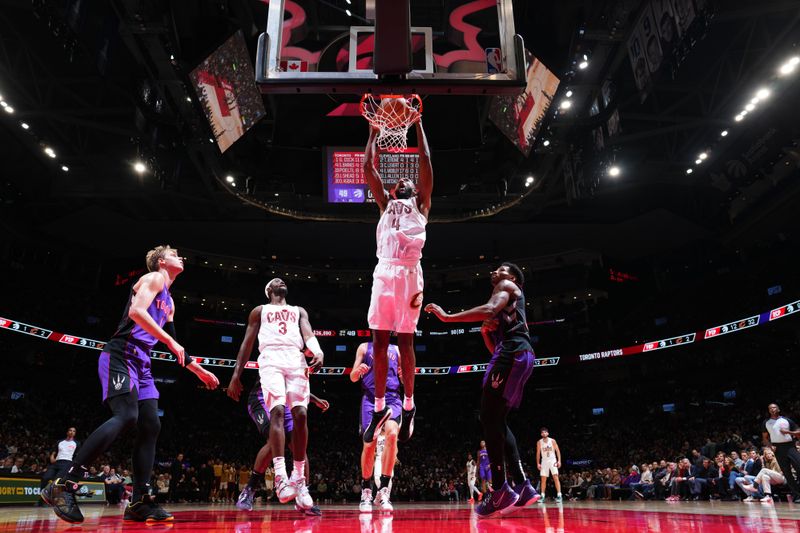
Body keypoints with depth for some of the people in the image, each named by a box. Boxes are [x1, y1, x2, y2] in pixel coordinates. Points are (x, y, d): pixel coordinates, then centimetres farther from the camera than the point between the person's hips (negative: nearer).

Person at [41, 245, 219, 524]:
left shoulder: (169, 302, 26)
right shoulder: (154, 278, 0)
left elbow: (172, 344, 30)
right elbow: (136, 311, -19)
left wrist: (199, 370, 29)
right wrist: (170, 340, -19)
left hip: (141, 364, 10)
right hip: (121, 355, -10)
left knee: (150, 426, 1)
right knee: (126, 416, -25)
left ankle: (140, 502, 3)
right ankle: (63, 486, -20)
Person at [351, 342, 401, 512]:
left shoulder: (397, 349, 18)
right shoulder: (364, 347, 14)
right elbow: (353, 378, 10)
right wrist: (358, 370, -14)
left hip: (392, 397, 1)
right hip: (370, 398, 0)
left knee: (392, 434, -24)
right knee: (369, 444, -6)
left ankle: (384, 491, -19)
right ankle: (366, 492, 12)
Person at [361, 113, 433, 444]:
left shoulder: (420, 203, 19)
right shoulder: (385, 203, 27)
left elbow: (425, 163, 12)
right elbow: (367, 166, 23)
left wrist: (418, 126, 14)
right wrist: (375, 130, 24)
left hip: (408, 273, -3)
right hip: (383, 272, 3)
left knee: (405, 340, -2)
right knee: (379, 341, 2)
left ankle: (409, 406, 11)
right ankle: (380, 408, 10)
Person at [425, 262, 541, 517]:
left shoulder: (506, 285, 6)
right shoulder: (509, 301, 34)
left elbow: (490, 310, -18)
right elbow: (496, 347, 29)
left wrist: (448, 317, -17)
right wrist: (485, 331, 8)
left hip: (512, 353, -10)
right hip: (517, 355, 10)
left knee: (489, 417, -12)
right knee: (497, 420, 10)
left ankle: (501, 491, -13)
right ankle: (523, 486, 6)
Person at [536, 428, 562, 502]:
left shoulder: (552, 441, -4)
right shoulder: (539, 442, 0)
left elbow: (557, 451, -3)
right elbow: (538, 453, 5)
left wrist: (559, 461, -13)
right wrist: (538, 463, 0)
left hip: (553, 461, -2)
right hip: (544, 461, 2)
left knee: (556, 478, -11)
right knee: (543, 479, 2)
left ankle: (559, 495, -11)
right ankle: (542, 496, 6)